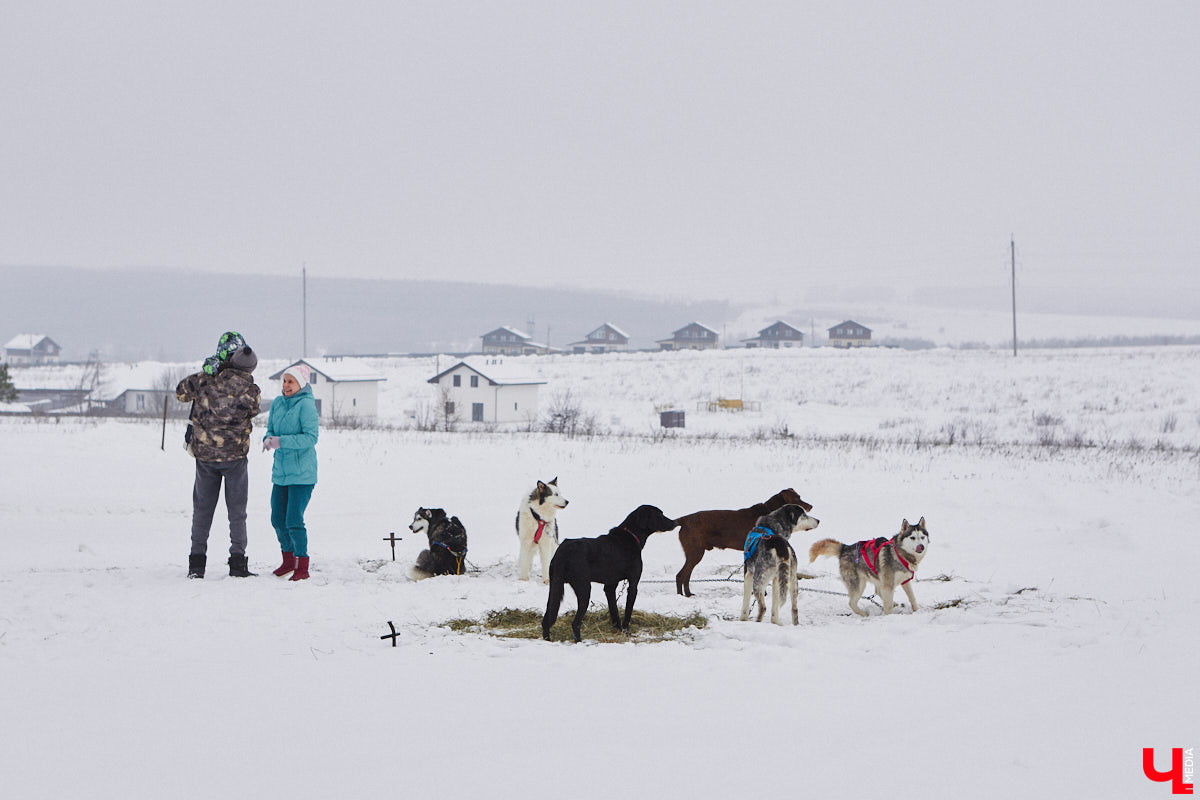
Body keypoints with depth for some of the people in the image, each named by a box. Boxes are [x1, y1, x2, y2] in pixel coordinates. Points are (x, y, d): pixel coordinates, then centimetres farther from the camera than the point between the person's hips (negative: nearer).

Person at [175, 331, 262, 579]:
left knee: (202, 509, 12)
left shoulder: (204, 379, -9)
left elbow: (180, 392, 9)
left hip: (205, 454, 1)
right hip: (235, 455, -1)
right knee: (237, 511, 8)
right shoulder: (250, 388, -11)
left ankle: (197, 562, 11)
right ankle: (237, 561, 3)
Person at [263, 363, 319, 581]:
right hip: (281, 471, 7)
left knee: (294, 520, -10)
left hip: (302, 473, -7)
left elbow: (311, 437, -19)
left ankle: (302, 567, -1)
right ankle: (289, 560, 29)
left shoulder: (306, 405, -12)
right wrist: (268, 439, -9)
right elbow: (271, 430, 15)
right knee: (278, 519, 12)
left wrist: (281, 441, -25)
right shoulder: (277, 403, 8)